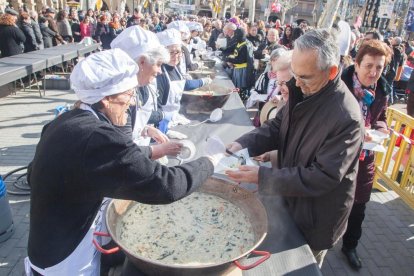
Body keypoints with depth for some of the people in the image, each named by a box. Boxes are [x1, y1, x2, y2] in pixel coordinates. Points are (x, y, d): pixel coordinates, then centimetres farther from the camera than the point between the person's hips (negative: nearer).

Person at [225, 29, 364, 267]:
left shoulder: (347, 118, -31)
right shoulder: (304, 91, -7)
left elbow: (324, 177, -29)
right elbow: (277, 126, 0)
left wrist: (263, 176, -32)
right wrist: (243, 144, -17)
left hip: (316, 220, -6)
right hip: (292, 200, 6)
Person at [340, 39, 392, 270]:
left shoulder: (382, 90, -2)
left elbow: (382, 119, 10)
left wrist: (378, 129, -13)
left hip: (365, 158, 5)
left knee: (358, 207, 20)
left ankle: (350, 246, 45)